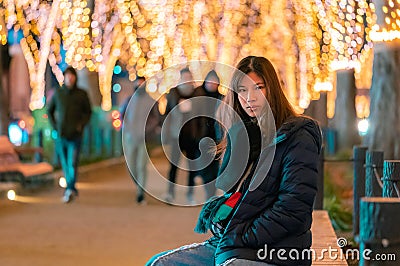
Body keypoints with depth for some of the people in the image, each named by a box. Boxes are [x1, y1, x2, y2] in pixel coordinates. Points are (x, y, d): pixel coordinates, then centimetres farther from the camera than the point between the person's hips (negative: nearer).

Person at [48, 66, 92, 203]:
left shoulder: (81, 94, 2)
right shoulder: (57, 93, 5)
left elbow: (88, 112, 10)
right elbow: (49, 110, 17)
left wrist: (81, 124, -5)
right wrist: (54, 126, 5)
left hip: (75, 136, -3)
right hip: (60, 136, 3)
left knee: (73, 164, -13)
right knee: (65, 164, 9)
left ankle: (69, 190, -19)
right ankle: (72, 189, 23)